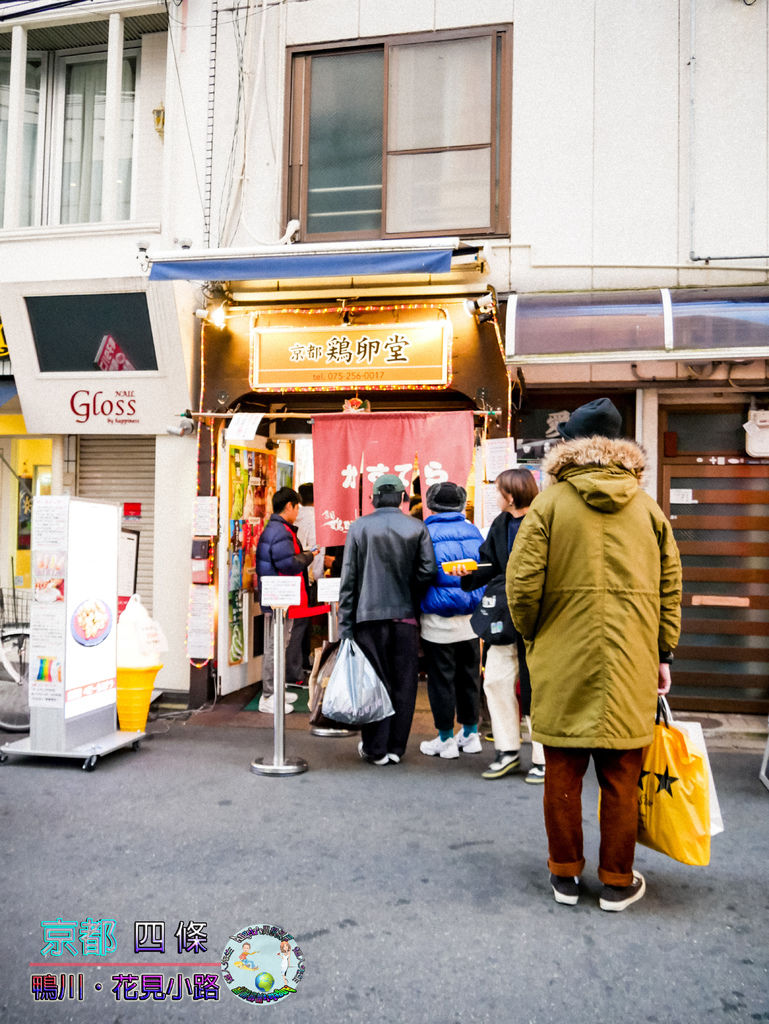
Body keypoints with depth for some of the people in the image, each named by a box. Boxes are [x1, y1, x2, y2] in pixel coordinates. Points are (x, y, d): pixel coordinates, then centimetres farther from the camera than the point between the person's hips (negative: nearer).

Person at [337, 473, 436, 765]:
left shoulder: (359, 527, 0)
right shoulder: (417, 528, 1)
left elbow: (348, 578, -1)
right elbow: (428, 570, -7)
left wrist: (345, 623, 1)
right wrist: (409, 592, 10)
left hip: (369, 615, 0)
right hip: (405, 615, 1)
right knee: (403, 683, 9)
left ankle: (375, 748, 12)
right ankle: (396, 747, 16)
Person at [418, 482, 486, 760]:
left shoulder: (426, 533, -9)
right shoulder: (473, 532, 3)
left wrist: (419, 606, 9)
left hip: (438, 622, -4)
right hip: (471, 620, 5)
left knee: (441, 680, 5)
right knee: (469, 677, 15)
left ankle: (446, 740, 12)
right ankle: (470, 734, 25)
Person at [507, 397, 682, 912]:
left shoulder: (550, 503, -5)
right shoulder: (648, 507, 4)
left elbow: (523, 584, -9)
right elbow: (670, 588, 6)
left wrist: (534, 637, 8)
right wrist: (664, 654, 13)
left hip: (563, 663, -1)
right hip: (631, 667, 2)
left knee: (564, 773, 11)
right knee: (621, 779, 11)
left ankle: (565, 875, 24)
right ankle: (617, 881, 23)